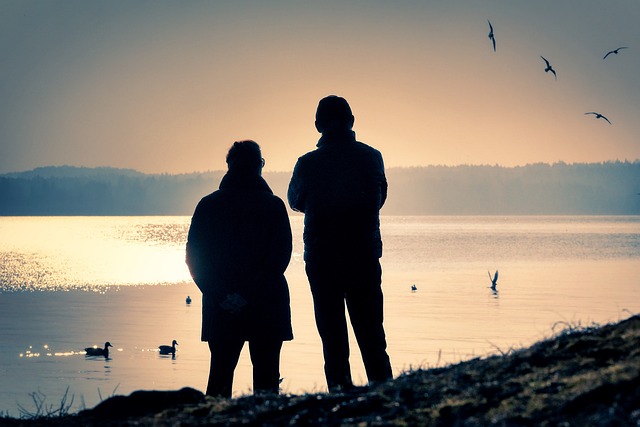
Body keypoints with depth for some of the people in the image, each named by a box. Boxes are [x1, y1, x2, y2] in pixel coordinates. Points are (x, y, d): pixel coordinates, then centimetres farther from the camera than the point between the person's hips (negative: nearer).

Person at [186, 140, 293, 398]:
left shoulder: (207, 205, 4)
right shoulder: (273, 205, -2)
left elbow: (194, 256, 1)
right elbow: (281, 255, -10)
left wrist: (219, 294, -3)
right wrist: (251, 293, -11)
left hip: (220, 309, 2)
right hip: (267, 307, -2)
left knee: (220, 375, 8)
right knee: (265, 376, 3)